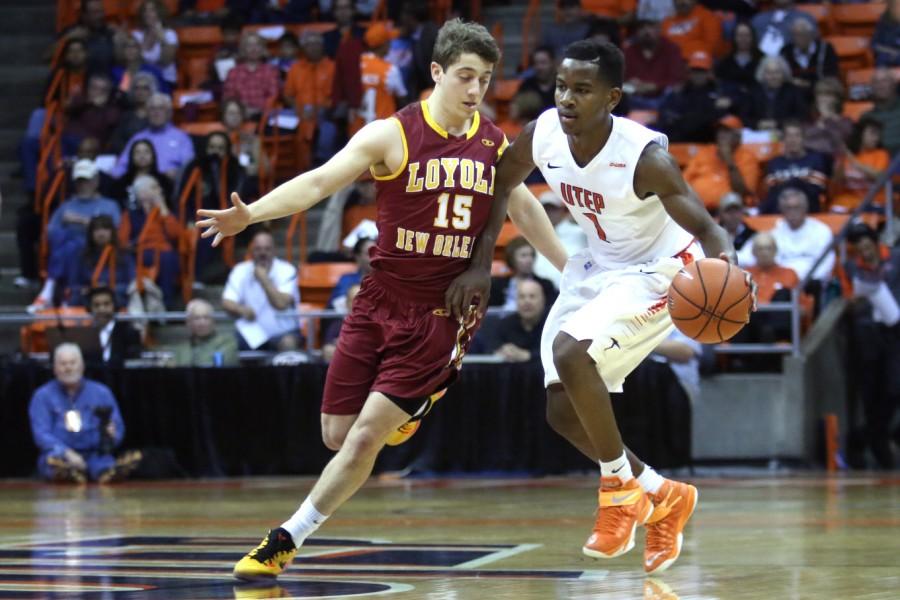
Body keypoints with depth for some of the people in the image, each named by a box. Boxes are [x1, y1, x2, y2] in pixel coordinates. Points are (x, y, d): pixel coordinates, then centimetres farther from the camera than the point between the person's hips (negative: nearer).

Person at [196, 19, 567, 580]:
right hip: (382, 301, 0)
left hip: (443, 314, 0)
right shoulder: (392, 136, -9)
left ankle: (287, 540, 2)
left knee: (365, 436, -10)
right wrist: (251, 214, -35)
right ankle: (405, 407, 39)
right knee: (337, 434, 5)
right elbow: (319, 181, -18)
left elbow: (525, 209, 21)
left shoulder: (496, 146, 3)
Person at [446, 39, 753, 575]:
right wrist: (481, 266, -4)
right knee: (563, 410, 4)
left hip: (657, 270, -7)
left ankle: (622, 487, -10)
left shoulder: (644, 157, -31)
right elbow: (500, 187, 4)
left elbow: (708, 230, -29)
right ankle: (662, 497, 25)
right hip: (598, 266, 7)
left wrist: (723, 268, -51)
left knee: (570, 351, -30)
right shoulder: (542, 136, -16)